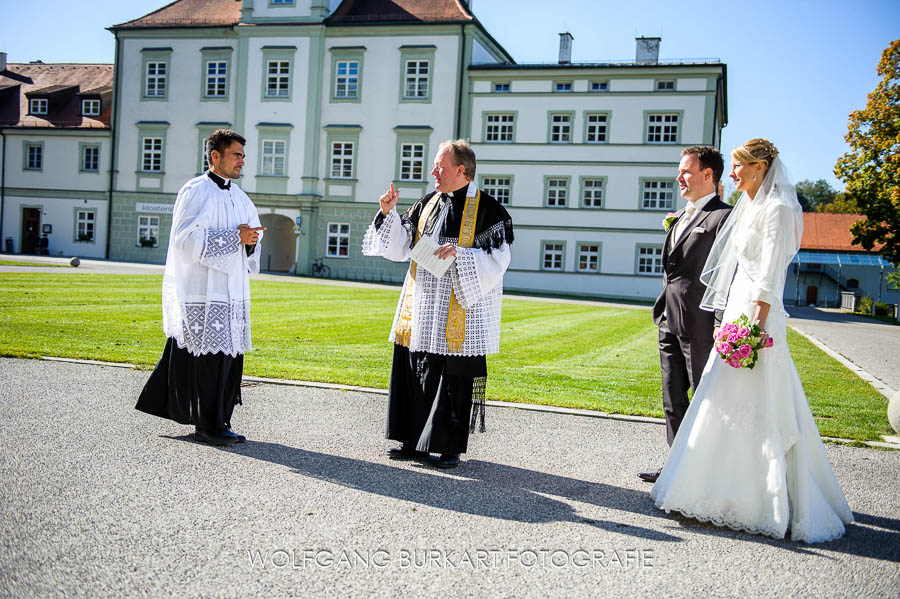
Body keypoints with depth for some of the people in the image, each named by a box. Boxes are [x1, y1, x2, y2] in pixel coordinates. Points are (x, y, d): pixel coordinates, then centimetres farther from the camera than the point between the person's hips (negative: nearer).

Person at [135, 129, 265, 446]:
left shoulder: (238, 196, 16)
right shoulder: (196, 191, -7)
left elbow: (254, 230, 22)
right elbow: (188, 238, -17)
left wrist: (250, 240, -2)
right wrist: (234, 237, -17)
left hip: (231, 291, 8)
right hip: (203, 291, -8)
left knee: (229, 355, 9)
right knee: (209, 357, -5)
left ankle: (216, 423, 19)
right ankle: (209, 425, 6)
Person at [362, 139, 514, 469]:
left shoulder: (488, 210, -6)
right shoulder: (427, 204, 12)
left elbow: (497, 260, -11)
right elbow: (399, 247, 11)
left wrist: (458, 252, -22)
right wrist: (389, 213, -3)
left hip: (458, 313, -6)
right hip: (422, 308, 6)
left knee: (454, 378, 0)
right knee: (415, 373, 9)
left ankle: (450, 448, 11)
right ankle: (415, 442, 21)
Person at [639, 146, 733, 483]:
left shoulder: (724, 217, -9)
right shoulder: (680, 217, 18)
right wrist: (663, 315, 18)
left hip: (700, 325, -9)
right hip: (670, 323, 9)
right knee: (673, 401, 14)